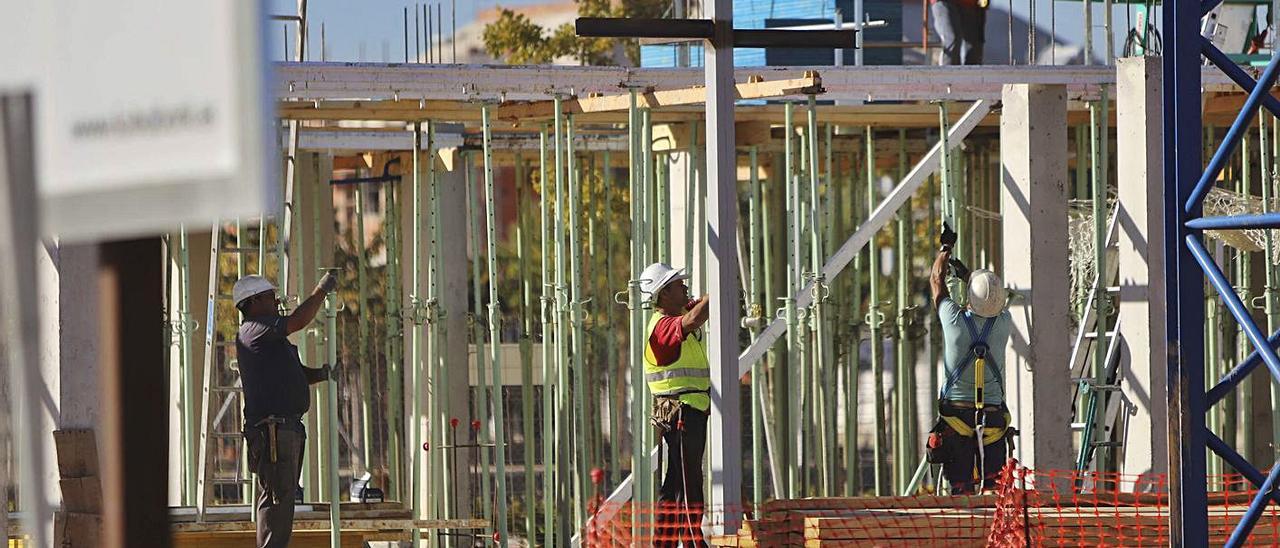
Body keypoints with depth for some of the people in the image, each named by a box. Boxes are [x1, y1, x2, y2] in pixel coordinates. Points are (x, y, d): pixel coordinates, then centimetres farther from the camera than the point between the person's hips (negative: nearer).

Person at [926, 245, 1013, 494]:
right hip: (993, 416, 1)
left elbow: (936, 280, 9)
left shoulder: (955, 319, -10)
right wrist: (967, 275, 34)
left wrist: (945, 249, 27)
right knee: (994, 484, 2)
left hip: (956, 415, -1)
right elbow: (995, 301, 21)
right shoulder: (1003, 323, -5)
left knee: (961, 487, -1)